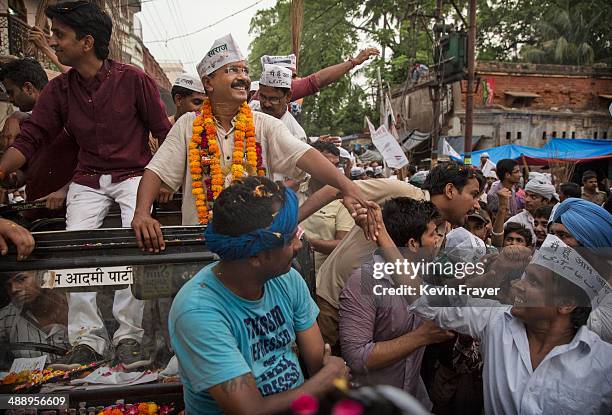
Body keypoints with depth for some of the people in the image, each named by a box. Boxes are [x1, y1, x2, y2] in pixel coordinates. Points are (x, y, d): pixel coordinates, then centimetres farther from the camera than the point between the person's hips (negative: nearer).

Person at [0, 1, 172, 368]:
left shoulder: (133, 80, -8)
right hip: (87, 181, 4)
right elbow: (30, 139, 1)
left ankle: (129, 336, -9)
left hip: (133, 175, -3)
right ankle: (87, 339, -3)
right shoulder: (59, 90, 3)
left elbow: (163, 131, -2)